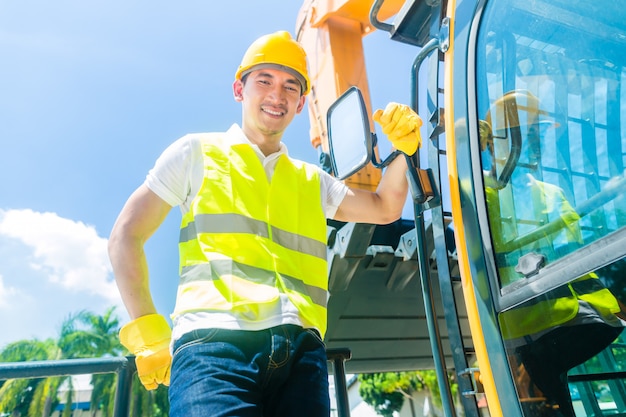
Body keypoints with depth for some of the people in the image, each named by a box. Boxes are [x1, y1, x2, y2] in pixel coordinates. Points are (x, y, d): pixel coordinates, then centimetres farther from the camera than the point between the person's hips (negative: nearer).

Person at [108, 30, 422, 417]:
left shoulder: (312, 181, 23)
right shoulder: (197, 152, 12)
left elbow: (385, 209, 22)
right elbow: (126, 235, 9)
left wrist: (404, 145, 6)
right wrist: (148, 333, 1)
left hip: (300, 350, 4)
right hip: (215, 341, -4)